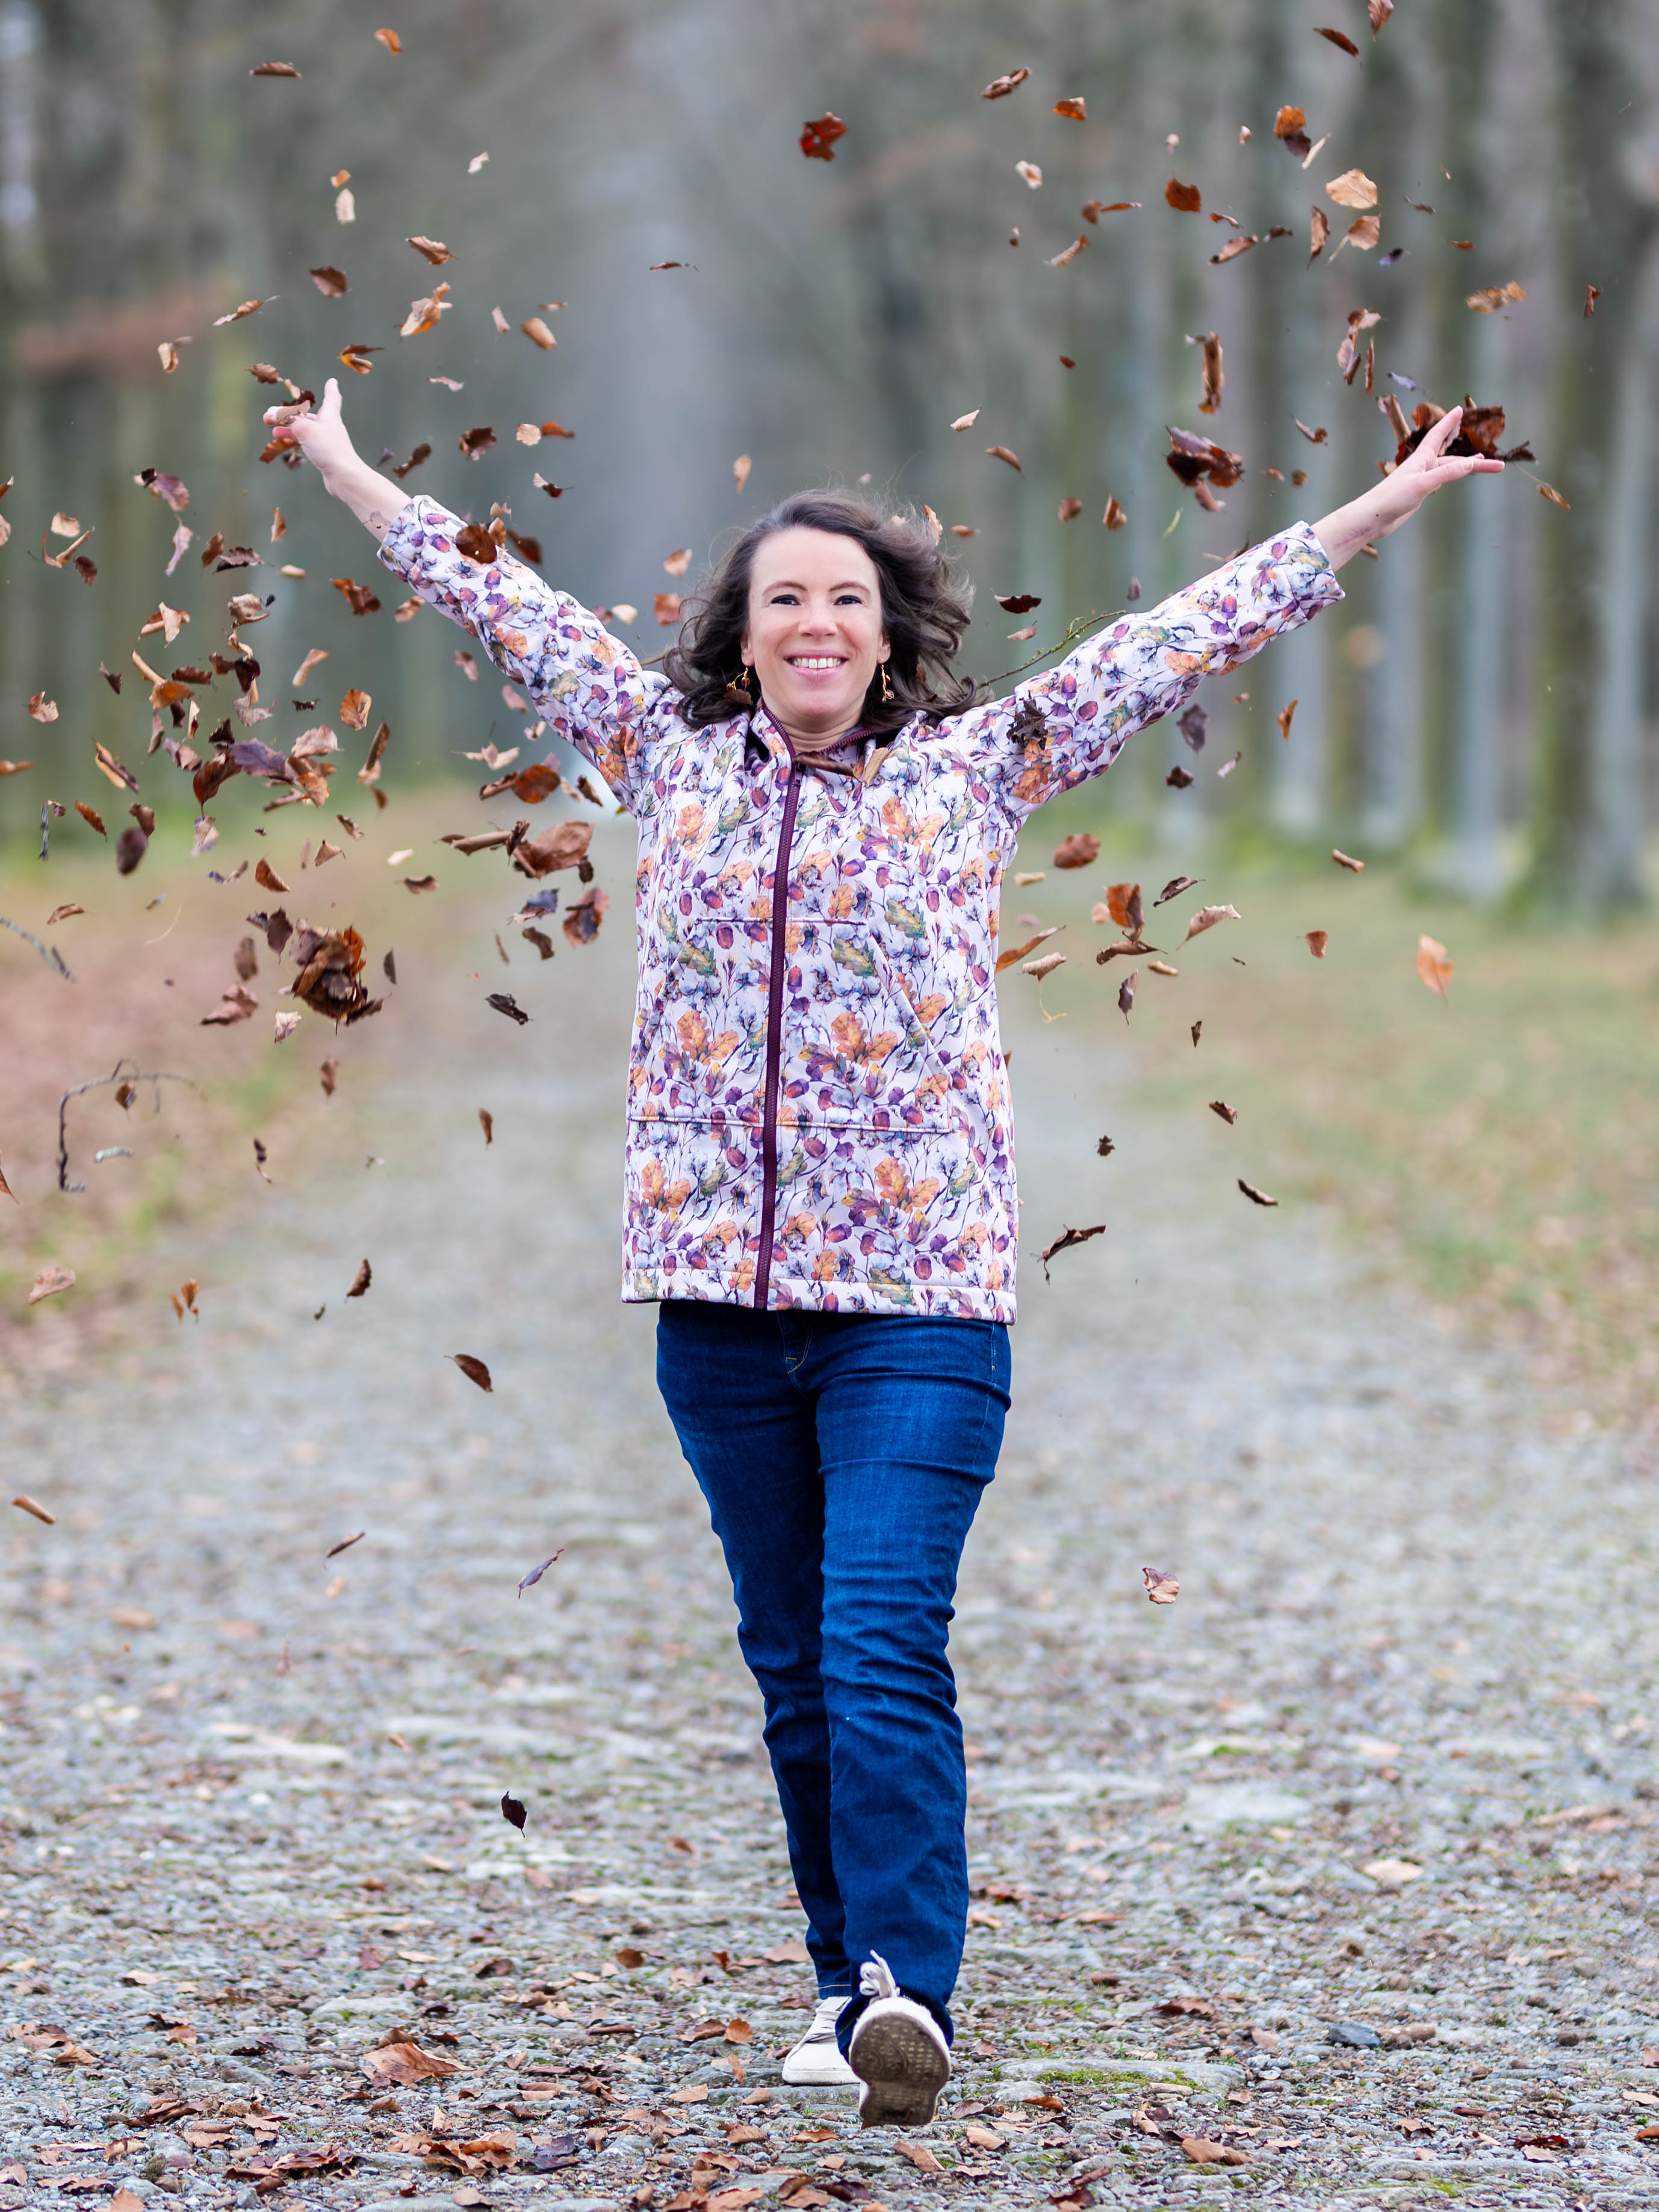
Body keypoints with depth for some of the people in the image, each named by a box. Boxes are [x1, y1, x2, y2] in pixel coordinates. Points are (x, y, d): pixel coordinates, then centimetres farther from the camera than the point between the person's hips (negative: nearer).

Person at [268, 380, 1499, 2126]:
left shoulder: (976, 765, 6)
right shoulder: (671, 756, 12)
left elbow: (1183, 637, 7)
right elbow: (507, 603, 20)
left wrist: (1383, 506, 8)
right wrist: (350, 474, 27)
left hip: (921, 1291, -3)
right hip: (717, 1290, 3)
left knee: (884, 1645, -15)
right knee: (794, 1660, 9)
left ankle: (909, 1988, -21)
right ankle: (852, 1979, 19)